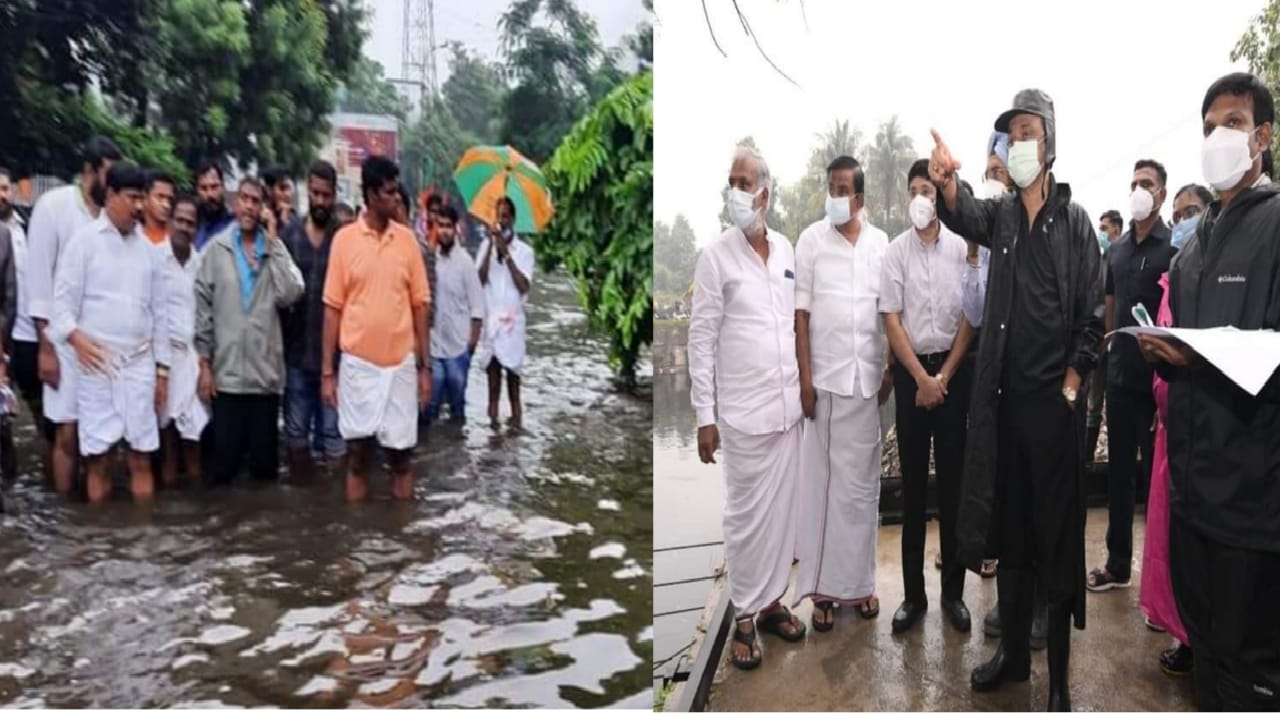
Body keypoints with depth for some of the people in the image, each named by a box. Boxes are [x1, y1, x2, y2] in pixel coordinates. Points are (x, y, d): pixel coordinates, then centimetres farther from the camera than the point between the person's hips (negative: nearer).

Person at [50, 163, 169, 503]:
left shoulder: (147, 247, 12)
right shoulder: (85, 239, 1)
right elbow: (63, 297, -3)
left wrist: (162, 367, 12)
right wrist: (75, 337, -20)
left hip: (140, 362, 3)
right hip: (97, 360, -3)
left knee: (142, 456, 4)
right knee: (97, 455, 3)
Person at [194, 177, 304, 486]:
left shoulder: (275, 248, 5)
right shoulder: (215, 249, 3)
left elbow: (290, 294, -12)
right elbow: (203, 307, 2)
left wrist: (273, 241, -8)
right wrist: (204, 363, -2)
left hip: (266, 371, 1)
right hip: (226, 371, -1)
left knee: (265, 458, 9)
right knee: (224, 456, 6)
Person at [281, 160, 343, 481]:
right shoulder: (289, 235, 3)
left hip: (334, 350, -3)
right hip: (296, 349, 3)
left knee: (333, 429, 5)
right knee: (296, 428, 14)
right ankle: (298, 485, 27)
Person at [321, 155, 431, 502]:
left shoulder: (407, 239, 3)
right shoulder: (344, 238, -3)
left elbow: (419, 305, 5)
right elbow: (333, 308, -1)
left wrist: (425, 365, 3)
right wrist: (327, 370, -3)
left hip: (401, 363, 2)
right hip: (357, 363, -1)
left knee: (401, 453, 9)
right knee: (358, 453, 8)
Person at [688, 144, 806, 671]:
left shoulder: (785, 249, 6)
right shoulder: (716, 256, -9)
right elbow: (701, 340, -9)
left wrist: (804, 390, 14)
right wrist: (704, 416, -12)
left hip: (787, 407, 5)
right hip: (742, 412, -5)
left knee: (782, 509, 13)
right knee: (746, 515, 4)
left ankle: (772, 599, 30)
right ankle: (744, 615, 20)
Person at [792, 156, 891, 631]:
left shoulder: (881, 242, 6)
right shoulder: (811, 239, -1)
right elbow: (801, 312, -4)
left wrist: (892, 371, 6)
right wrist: (804, 377, -9)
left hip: (867, 377, 3)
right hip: (825, 376, -2)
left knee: (862, 482, 9)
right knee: (823, 480, 3)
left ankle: (859, 581, 21)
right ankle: (823, 586, 11)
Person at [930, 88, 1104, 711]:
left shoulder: (1075, 221, 0)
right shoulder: (1001, 216, 11)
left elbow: (1091, 317, -2)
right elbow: (963, 216, -12)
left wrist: (1070, 387, -9)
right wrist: (946, 184, -34)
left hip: (1054, 400, -4)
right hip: (1005, 398, 4)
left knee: (1057, 536, 3)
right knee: (1009, 530, 12)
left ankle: (1058, 677, 14)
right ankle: (1012, 652, 27)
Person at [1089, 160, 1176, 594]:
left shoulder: (1174, 246, -7)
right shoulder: (1117, 248, 10)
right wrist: (1106, 352, 12)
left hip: (1156, 377, -5)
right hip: (1119, 375, 5)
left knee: (1155, 474, 4)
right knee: (1119, 472, 12)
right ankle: (1118, 563, 24)